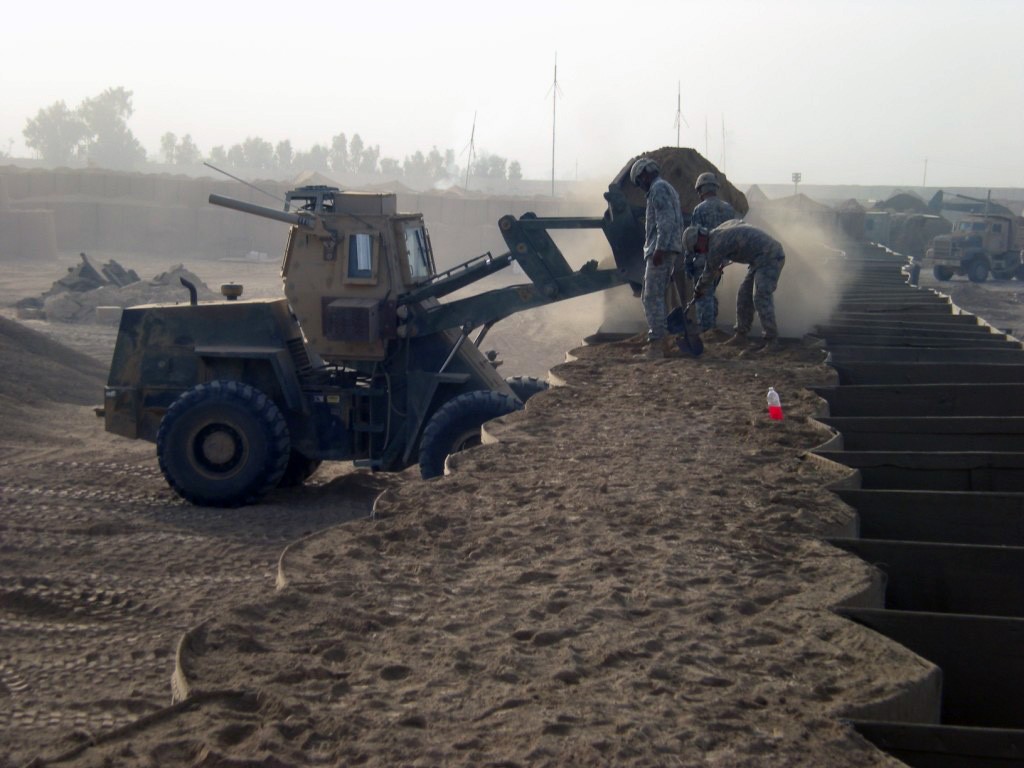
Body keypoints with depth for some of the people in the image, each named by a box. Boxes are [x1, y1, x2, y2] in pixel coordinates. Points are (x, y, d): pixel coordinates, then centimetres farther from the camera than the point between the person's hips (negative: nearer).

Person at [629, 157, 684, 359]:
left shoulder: (658, 188, -8)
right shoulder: (669, 189, 24)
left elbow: (666, 220, -20)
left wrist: (659, 249, -24)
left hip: (660, 251, -10)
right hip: (667, 251, 10)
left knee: (653, 297, -11)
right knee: (649, 297, 12)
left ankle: (656, 344, -14)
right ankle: (663, 341, 12)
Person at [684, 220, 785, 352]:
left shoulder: (716, 245, -18)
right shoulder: (720, 231, 9)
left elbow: (709, 273, -5)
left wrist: (698, 289, 17)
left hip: (770, 257, -10)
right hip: (759, 260, 10)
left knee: (761, 297, -19)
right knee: (745, 295, 11)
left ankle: (772, 340, -17)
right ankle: (741, 335, 18)